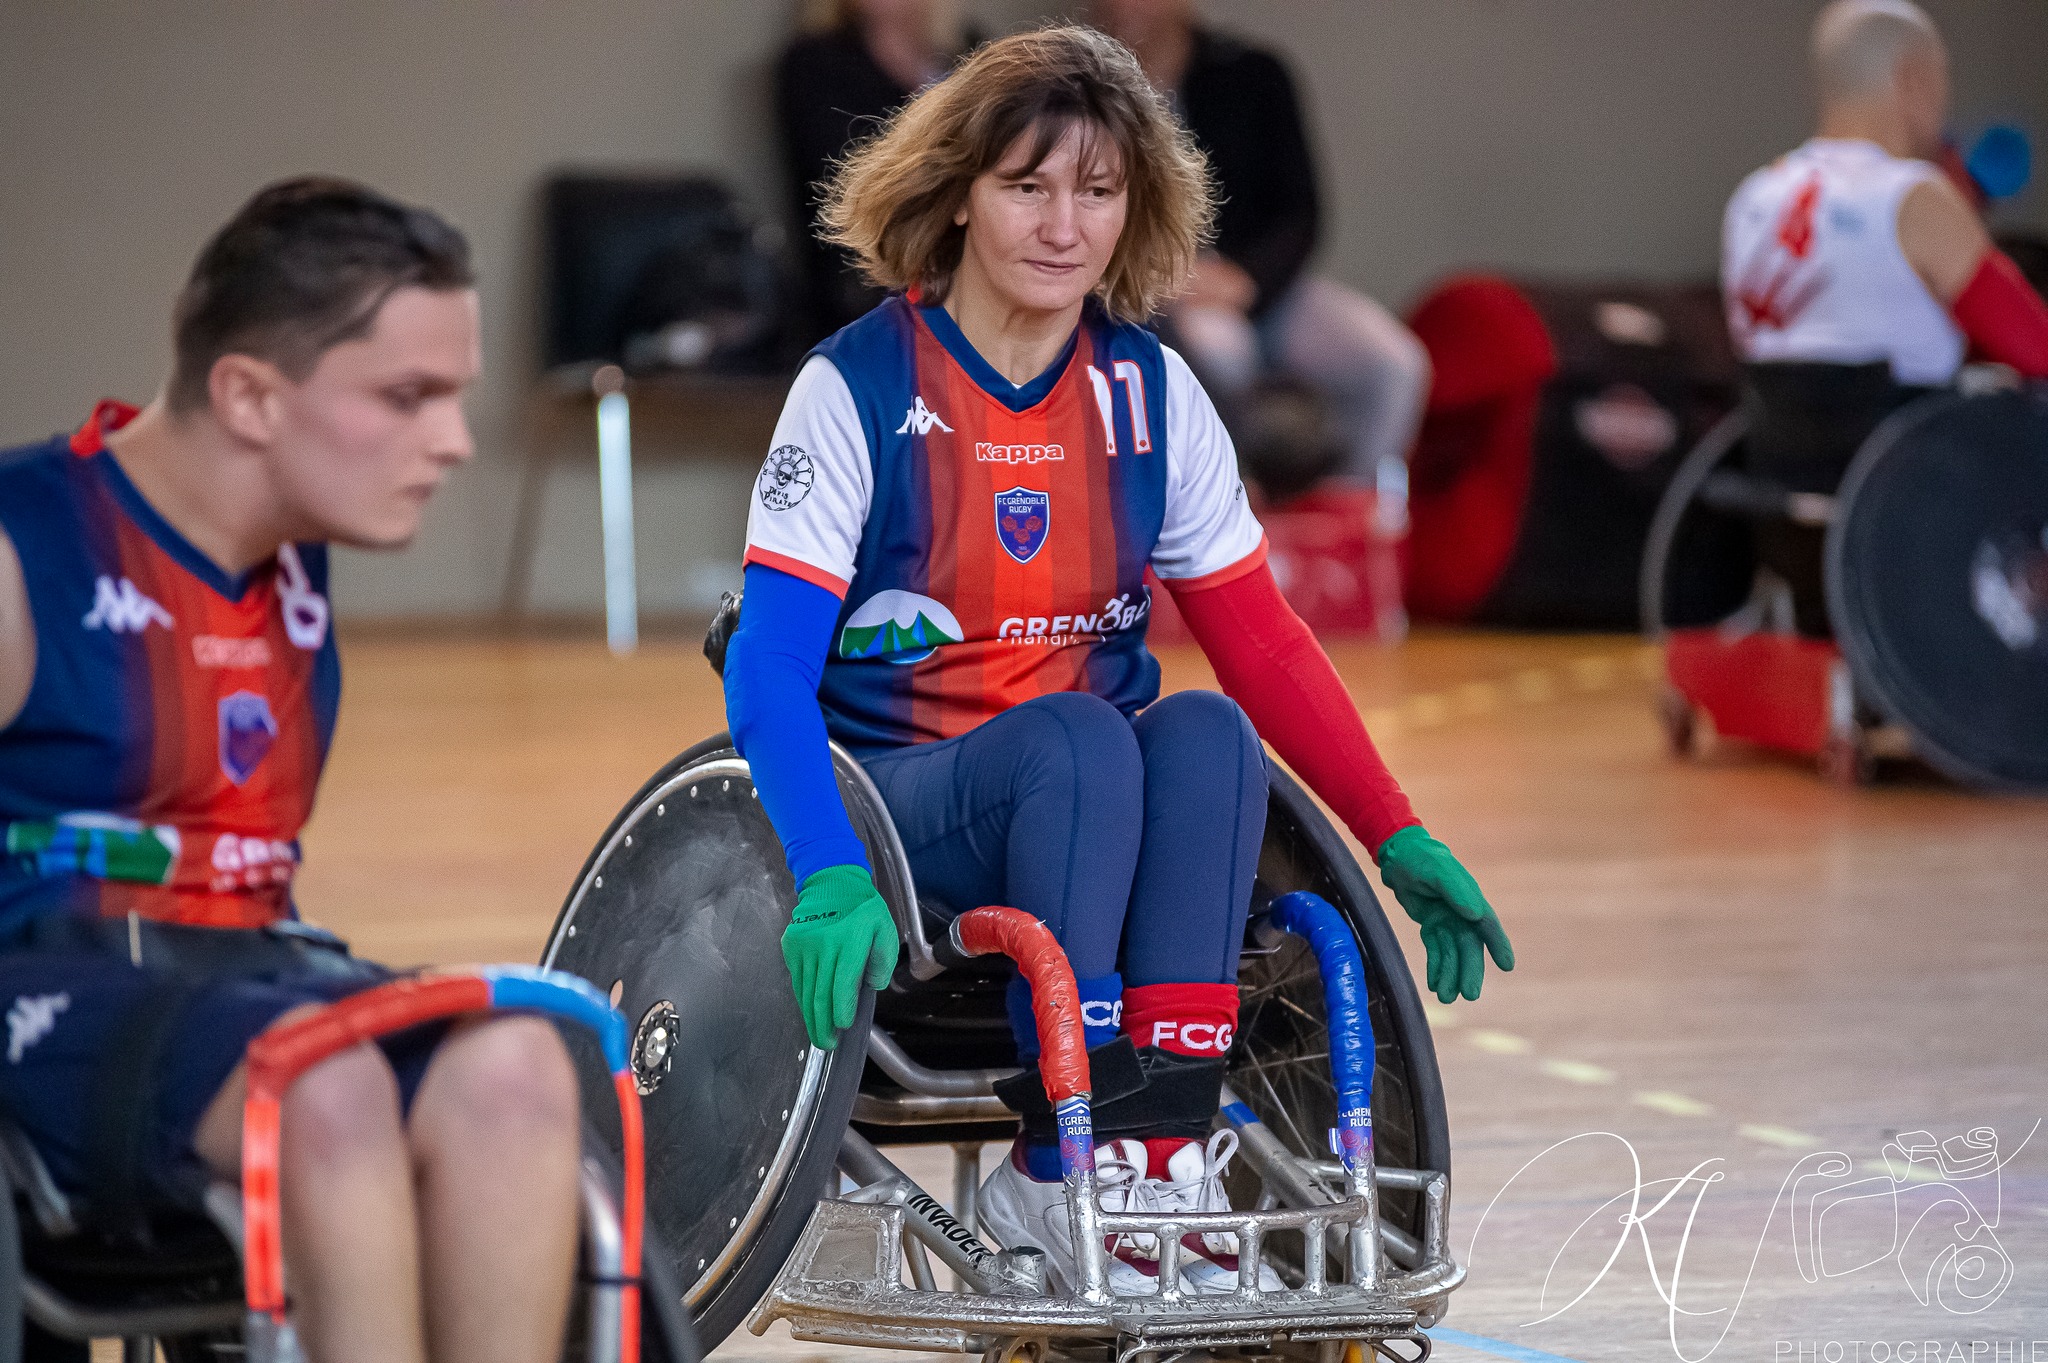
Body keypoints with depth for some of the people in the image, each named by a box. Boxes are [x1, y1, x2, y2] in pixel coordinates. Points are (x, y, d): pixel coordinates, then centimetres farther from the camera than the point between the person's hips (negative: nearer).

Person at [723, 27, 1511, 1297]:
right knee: (1075, 738, -34)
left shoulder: (1153, 393, 5)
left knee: (1207, 734, -29)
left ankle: (1164, 1142, -32)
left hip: (1100, 808, 4)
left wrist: (1401, 841, 1)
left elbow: (1264, 642, 9)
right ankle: (1064, 1163, -33)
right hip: (901, 800, -4)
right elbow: (770, 666, -16)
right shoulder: (860, 387, -8)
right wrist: (831, 880, -32)